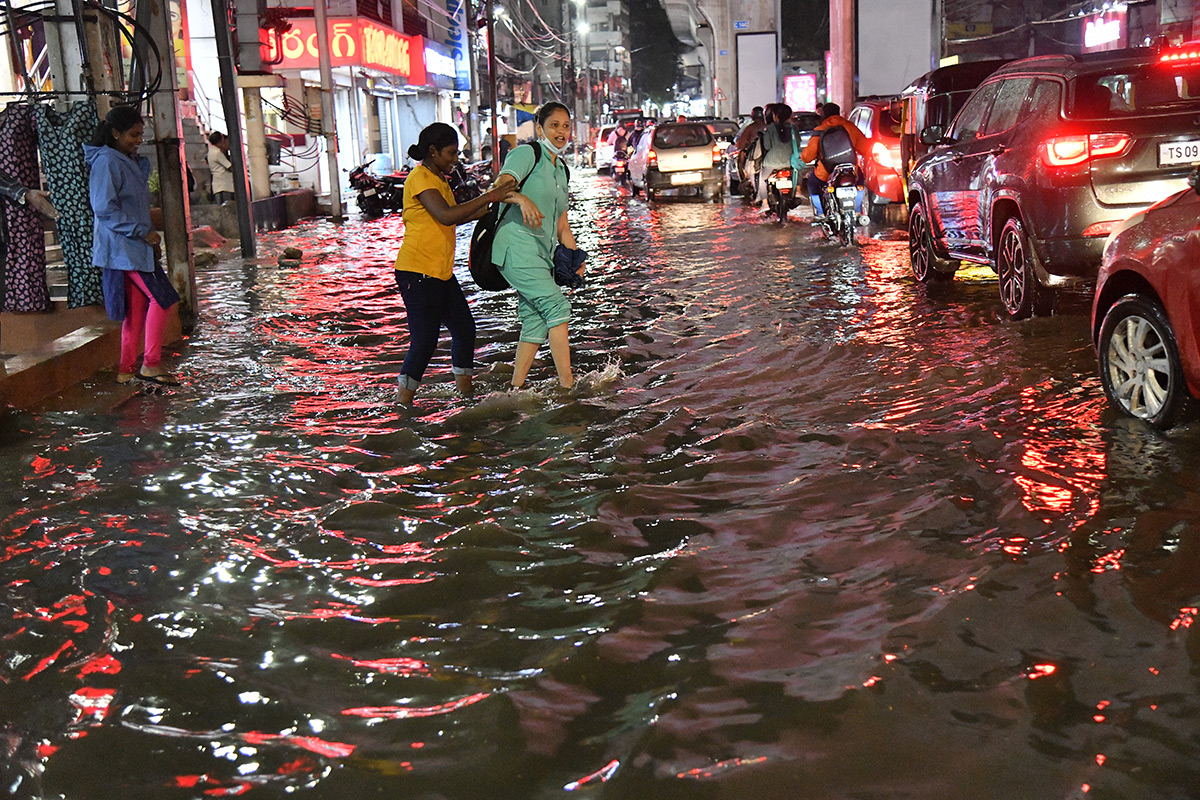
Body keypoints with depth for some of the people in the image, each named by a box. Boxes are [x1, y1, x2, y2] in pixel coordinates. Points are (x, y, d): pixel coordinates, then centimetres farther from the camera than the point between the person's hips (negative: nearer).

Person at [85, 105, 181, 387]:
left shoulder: (133, 162, 15)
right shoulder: (106, 162, -13)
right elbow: (104, 208, -19)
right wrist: (142, 231, -19)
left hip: (135, 245, 9)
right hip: (122, 246, -9)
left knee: (137, 306, 9)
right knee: (162, 298, -11)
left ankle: (127, 369, 14)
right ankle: (151, 364, -4)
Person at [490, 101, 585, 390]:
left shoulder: (561, 170, 23)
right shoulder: (527, 153, -1)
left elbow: (562, 225, 25)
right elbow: (499, 187, -17)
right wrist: (522, 199, -37)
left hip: (543, 252, 8)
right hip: (517, 244, -8)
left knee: (535, 321, 5)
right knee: (556, 305, -17)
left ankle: (516, 389, 11)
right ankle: (568, 386, -19)